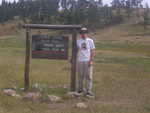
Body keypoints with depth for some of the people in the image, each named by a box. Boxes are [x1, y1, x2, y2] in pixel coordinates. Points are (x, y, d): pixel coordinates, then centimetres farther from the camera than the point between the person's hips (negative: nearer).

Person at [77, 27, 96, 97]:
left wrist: (91, 60, -10)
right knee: (80, 76, 8)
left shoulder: (90, 41, 3)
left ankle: (88, 91, -2)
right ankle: (80, 89, 24)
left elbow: (93, 51, 0)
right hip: (80, 61, 2)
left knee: (88, 76, -5)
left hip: (88, 61, -2)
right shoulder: (78, 41, 10)